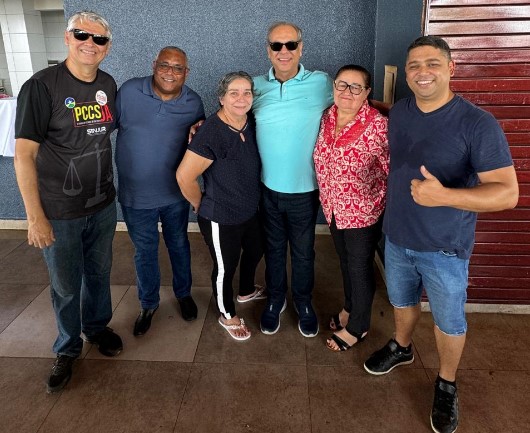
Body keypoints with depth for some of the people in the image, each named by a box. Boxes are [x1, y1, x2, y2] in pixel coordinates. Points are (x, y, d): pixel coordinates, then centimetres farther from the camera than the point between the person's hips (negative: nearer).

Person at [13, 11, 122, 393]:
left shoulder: (108, 85, 2)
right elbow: (24, 154, -15)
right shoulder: (41, 86, -15)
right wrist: (35, 217, -16)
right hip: (60, 214, -4)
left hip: (103, 206, 5)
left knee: (99, 274, 21)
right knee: (66, 286, 11)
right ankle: (68, 348, 34)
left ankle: (97, 326, 45)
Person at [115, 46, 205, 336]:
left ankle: (184, 294, 43)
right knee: (145, 252, 15)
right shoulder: (128, 92, -10)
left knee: (179, 245, 19)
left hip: (175, 194, 1)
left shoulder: (194, 103, -5)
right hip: (136, 195, -1)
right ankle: (148, 304, 36)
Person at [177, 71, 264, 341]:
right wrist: (201, 206, -11)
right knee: (225, 268, 12)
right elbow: (184, 176, -25)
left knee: (255, 250, 28)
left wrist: (251, 199, 12)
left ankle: (246, 291, 58)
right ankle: (227, 316, 39)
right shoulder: (212, 132, -27)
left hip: (250, 211, 8)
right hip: (221, 220, -8)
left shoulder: (250, 124, -3)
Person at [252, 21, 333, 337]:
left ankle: (304, 302, 40)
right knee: (274, 248, 19)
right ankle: (276, 299, 41)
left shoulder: (322, 83, -8)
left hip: (304, 190, -2)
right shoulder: (257, 86, -1)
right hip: (267, 187, 2)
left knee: (303, 251, 16)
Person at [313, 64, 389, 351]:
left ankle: (358, 327, 30)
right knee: (345, 262, 23)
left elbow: (394, 171, -17)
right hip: (334, 209, 6)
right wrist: (327, 200, 10)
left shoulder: (378, 126, -21)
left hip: (364, 212, -6)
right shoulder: (327, 118, -2)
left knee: (360, 268, 10)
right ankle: (350, 308, 46)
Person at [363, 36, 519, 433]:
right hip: (396, 237, 5)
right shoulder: (398, 113, -3)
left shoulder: (478, 124, -20)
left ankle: (447, 385, 37)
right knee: (403, 302, 25)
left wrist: (444, 195, -37)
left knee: (449, 321, 14)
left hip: (445, 247, -4)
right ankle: (402, 348, 51)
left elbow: (507, 193, -24)